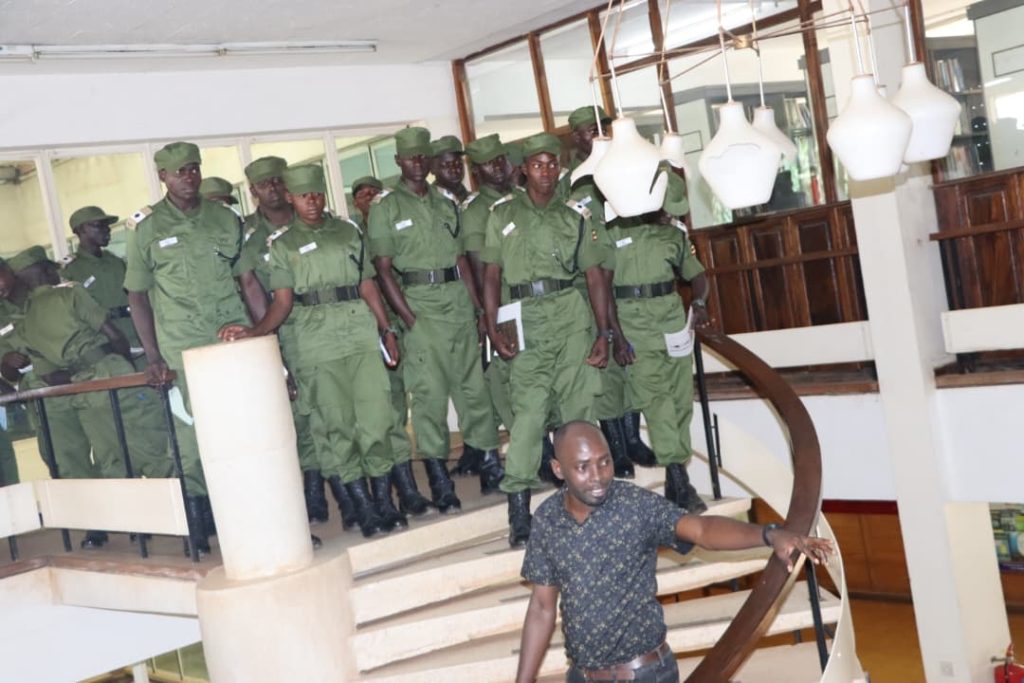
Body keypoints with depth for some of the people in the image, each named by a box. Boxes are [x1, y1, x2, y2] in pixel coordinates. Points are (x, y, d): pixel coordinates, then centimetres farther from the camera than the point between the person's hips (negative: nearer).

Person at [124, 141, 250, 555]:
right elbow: (137, 295, 4)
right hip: (183, 350, -2)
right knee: (192, 436, -1)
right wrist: (153, 357, -3)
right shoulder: (146, 229, 2)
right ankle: (200, 519, 11)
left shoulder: (226, 219, 9)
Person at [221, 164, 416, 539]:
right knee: (335, 423, -1)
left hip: (361, 329, 2)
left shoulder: (348, 230, 13)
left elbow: (368, 285, 14)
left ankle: (384, 497, 9)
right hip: (316, 340, -2)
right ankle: (362, 505, 7)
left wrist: (386, 329, 8)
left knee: (375, 414, -2)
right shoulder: (282, 243, 6)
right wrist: (255, 331, -18)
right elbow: (283, 301, -2)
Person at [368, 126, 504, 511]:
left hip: (458, 300, 5)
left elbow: (462, 259, 16)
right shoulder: (385, 209, 1)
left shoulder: (446, 205, 16)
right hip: (419, 305, -5)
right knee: (429, 392, -5)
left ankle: (490, 465, 13)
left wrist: (477, 308, 8)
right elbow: (384, 270, -5)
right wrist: (408, 319, -13)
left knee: (473, 385, 7)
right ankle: (439, 481, 0)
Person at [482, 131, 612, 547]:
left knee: (578, 406, -1)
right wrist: (492, 329, -2)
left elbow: (595, 277, 7)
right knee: (527, 410, -7)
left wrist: (604, 333, -1)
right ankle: (518, 509, -5)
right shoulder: (503, 213, 10)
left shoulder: (575, 216, 10)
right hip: (525, 321, -1)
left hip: (571, 314, 1)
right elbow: (492, 274, 8)